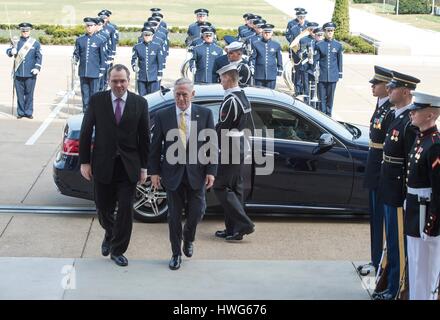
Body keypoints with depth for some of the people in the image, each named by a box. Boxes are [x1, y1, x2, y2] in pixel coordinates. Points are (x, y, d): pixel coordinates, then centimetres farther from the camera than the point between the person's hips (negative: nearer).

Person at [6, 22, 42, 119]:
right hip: (18, 73, 2)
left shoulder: (35, 43, 4)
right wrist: (12, 51, -17)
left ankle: (29, 112, 12)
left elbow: (39, 56, 2)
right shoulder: (16, 42, 9)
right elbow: (8, 51, 7)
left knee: (29, 93, 3)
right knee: (20, 94, 5)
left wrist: (37, 68, -10)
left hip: (30, 74, -1)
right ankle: (20, 112, 13)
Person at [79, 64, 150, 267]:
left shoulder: (140, 103, -1)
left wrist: (143, 167, 1)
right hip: (103, 165, 0)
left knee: (126, 209, 0)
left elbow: (144, 137, 2)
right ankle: (110, 235, 41)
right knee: (104, 208, 10)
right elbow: (86, 132, 2)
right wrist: (85, 162, -2)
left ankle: (117, 250, 16)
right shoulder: (97, 100, -2)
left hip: (128, 166, 0)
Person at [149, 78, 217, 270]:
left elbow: (212, 144, 0)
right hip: (173, 173, 0)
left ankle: (188, 238, 35)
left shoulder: (205, 114, -2)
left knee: (197, 211, 3)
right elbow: (155, 146, 2)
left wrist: (211, 171, -5)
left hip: (196, 173, 0)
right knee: (174, 215, 6)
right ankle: (176, 253, 20)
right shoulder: (162, 116, -2)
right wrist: (154, 172, -2)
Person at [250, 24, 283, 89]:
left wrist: (280, 69, 13)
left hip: (272, 76, 1)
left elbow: (279, 58, 13)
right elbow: (252, 58, 5)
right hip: (259, 75, -1)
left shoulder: (276, 45, 6)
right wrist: (252, 68, -1)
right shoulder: (256, 44, 3)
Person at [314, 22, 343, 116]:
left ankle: (328, 114, 19)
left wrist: (340, 73, 8)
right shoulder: (319, 45, -1)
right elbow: (316, 59, 3)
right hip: (322, 76, -1)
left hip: (333, 76, 1)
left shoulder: (338, 45, 3)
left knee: (330, 96, 8)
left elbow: (340, 60, 8)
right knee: (322, 97, 1)